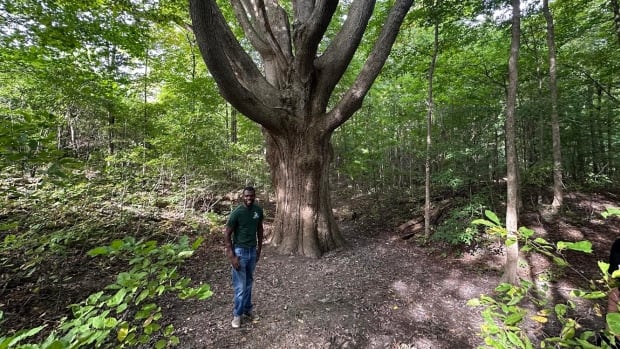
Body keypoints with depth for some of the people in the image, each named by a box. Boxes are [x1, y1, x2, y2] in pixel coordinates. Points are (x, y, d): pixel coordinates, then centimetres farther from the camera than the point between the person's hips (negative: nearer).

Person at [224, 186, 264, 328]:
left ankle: (247, 309, 36)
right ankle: (237, 314, 25)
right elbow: (227, 234, -14)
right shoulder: (236, 213, -19)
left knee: (249, 283, 18)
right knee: (240, 286, 5)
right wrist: (232, 256, -15)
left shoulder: (258, 210, -3)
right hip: (240, 251, -5)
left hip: (253, 251, 5)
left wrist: (259, 248, 10)